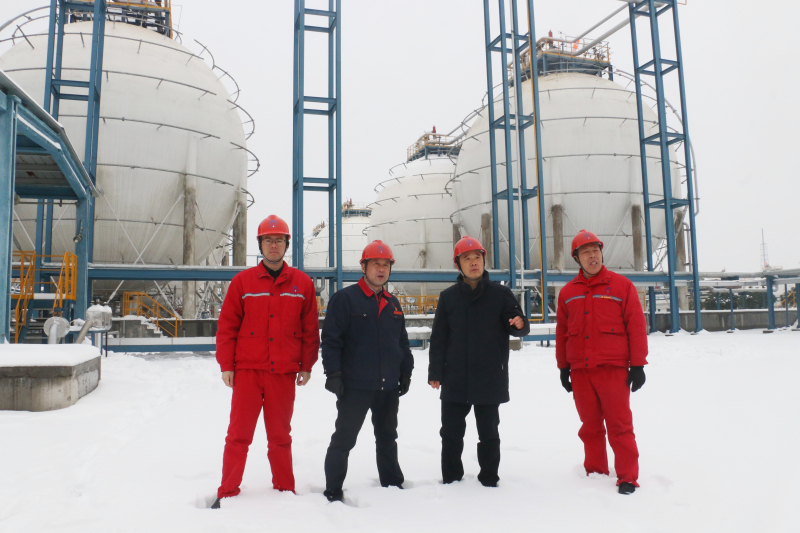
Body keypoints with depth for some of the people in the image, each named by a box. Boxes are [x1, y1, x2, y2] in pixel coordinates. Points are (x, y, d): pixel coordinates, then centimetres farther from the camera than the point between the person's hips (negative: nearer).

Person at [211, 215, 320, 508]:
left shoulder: (302, 283, 4)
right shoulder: (243, 281, 2)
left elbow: (310, 328, 6)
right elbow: (227, 325, 2)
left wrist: (306, 365, 5)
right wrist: (226, 365, -2)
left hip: (284, 373, 1)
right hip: (248, 371, -1)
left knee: (280, 435, 12)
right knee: (239, 434, 4)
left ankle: (285, 490, 24)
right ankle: (227, 492, 17)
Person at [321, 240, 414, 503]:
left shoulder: (393, 304, 13)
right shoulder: (344, 298, -7)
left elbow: (402, 342, 19)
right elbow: (331, 340, -10)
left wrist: (406, 372, 15)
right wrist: (333, 374, -15)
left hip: (389, 387, 6)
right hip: (355, 386, -6)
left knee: (387, 439, 18)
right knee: (343, 440, 1)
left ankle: (392, 485, 33)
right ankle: (333, 491, 13)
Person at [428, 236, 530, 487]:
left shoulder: (501, 294, 1)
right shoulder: (448, 297, 5)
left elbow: (516, 322, 0)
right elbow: (439, 338, 5)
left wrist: (519, 324, -24)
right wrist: (435, 372, -1)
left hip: (490, 380, -1)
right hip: (455, 381, 1)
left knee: (489, 434, 10)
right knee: (451, 434, 8)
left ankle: (489, 480, 24)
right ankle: (451, 481, 22)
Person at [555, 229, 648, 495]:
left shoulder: (621, 285, 1)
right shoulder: (568, 292, 10)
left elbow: (636, 326, -2)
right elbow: (561, 332, 13)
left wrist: (638, 365, -5)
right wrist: (563, 367, 12)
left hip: (613, 369, -3)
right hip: (580, 371, 3)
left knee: (619, 425, -1)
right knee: (590, 426, 11)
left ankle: (627, 477, 9)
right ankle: (595, 473, 23)